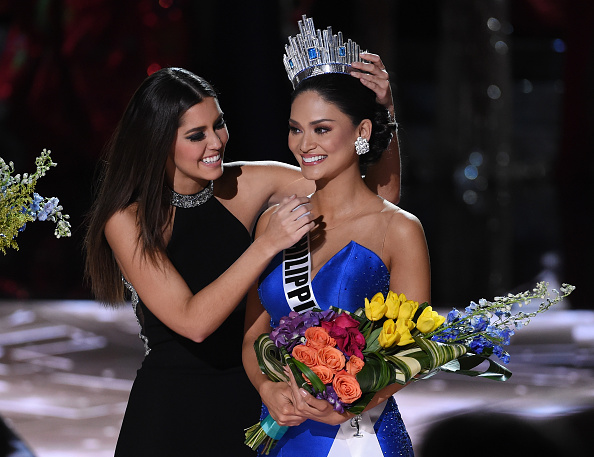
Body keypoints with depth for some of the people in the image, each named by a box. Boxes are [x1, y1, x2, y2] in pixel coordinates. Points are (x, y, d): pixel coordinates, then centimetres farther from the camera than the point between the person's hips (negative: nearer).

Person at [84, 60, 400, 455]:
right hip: (170, 411, -4)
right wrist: (267, 245, -31)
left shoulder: (247, 186, -3)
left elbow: (380, 191, -1)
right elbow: (193, 322, -25)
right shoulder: (127, 221, -14)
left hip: (248, 403, 4)